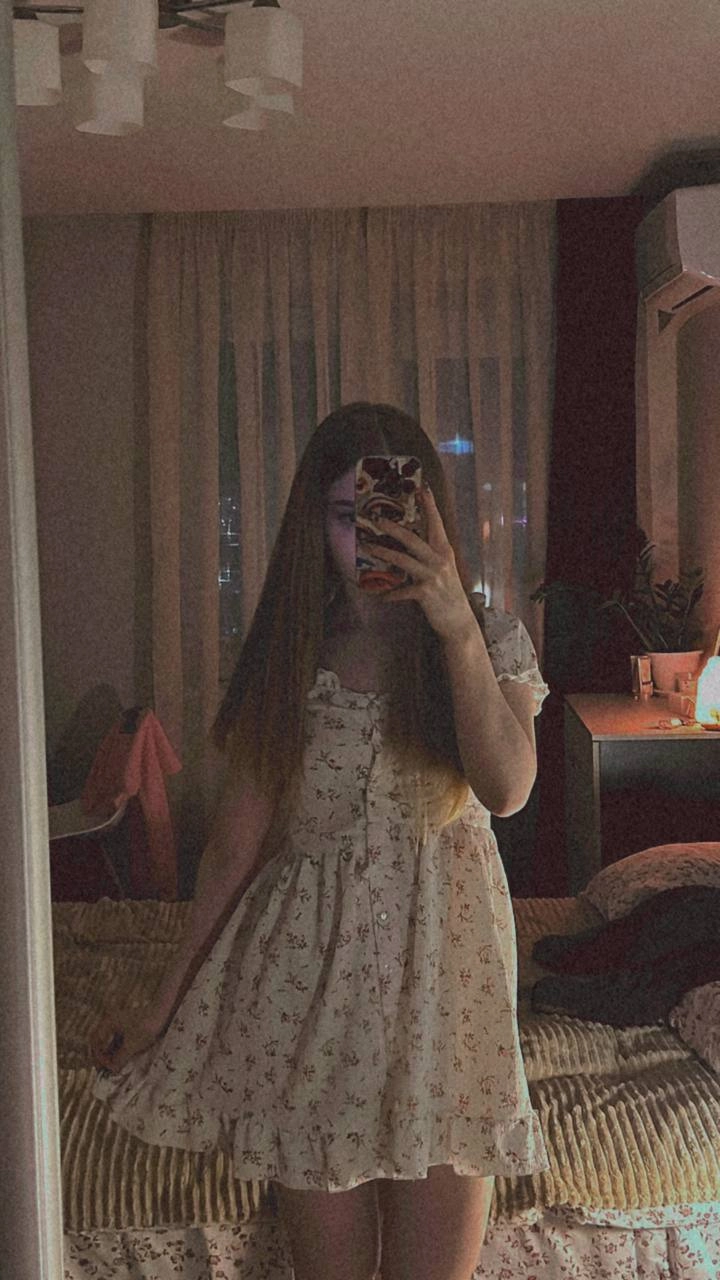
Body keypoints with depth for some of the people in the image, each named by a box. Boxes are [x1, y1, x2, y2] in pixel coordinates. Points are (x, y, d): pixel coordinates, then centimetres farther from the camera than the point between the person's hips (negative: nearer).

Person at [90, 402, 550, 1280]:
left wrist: (456, 628, -24)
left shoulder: (492, 640, 1)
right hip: (306, 971, 1)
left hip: (441, 960, 0)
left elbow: (506, 789, -17)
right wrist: (166, 1001, 6)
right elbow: (239, 835, 5)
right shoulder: (289, 654, 4)